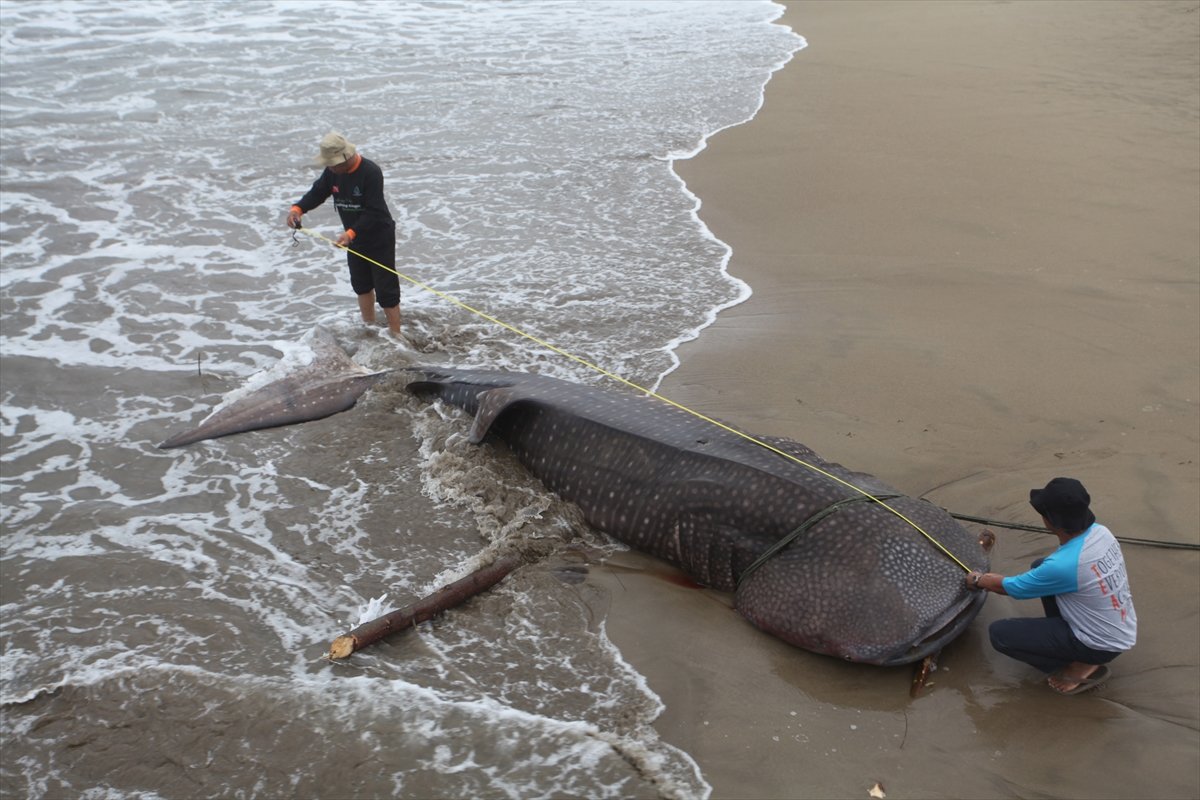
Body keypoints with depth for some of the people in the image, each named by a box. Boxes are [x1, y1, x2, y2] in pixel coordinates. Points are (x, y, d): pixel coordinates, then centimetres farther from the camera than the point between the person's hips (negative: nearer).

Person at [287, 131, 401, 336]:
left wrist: (351, 233, -39)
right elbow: (317, 193, 1)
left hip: (379, 238, -8)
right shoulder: (332, 171, -5)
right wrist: (298, 208, -19)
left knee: (386, 291, -4)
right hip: (354, 238, 8)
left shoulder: (371, 172, -26)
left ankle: (396, 337, 5)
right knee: (361, 285, 21)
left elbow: (373, 212, -30)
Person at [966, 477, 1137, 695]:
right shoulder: (1100, 531, -9)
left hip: (1102, 644, -8)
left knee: (999, 633, -7)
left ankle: (1081, 668, 1)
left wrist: (978, 580, 7)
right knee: (1039, 565, 13)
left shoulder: (1062, 565, -32)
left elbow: (1010, 588, -13)